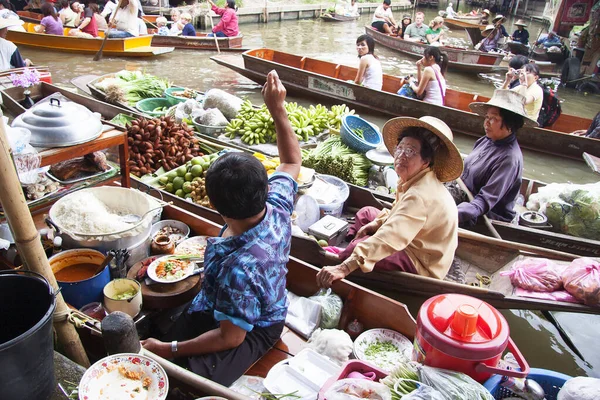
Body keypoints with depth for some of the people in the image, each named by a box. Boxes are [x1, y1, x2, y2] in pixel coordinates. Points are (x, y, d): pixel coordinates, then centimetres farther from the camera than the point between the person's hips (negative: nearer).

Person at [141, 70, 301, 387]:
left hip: (251, 330, -7)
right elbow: (292, 161, 0)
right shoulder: (277, 208, -23)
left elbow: (231, 337, -26)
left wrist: (171, 349, -15)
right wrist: (278, 110, -1)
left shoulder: (238, 268, -43)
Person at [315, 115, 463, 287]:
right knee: (365, 213, 15)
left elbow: (390, 237, -45)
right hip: (415, 242, 10)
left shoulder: (420, 195, -34)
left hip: (422, 265, -10)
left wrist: (345, 268, -51)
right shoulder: (416, 179, -4)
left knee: (360, 244, -22)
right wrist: (376, 223, 1)